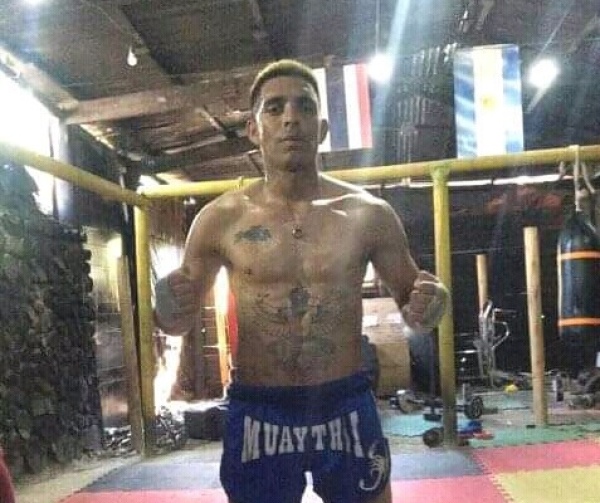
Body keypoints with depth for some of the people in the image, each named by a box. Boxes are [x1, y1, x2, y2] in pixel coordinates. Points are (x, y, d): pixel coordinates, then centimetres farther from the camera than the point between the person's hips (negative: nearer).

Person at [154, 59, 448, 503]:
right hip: (258, 413, 0)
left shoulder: (368, 213, -2)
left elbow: (411, 303, 9)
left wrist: (428, 307, -15)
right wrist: (168, 309, -15)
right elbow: (182, 319, 8)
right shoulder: (220, 219, -3)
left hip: (347, 408, 1)